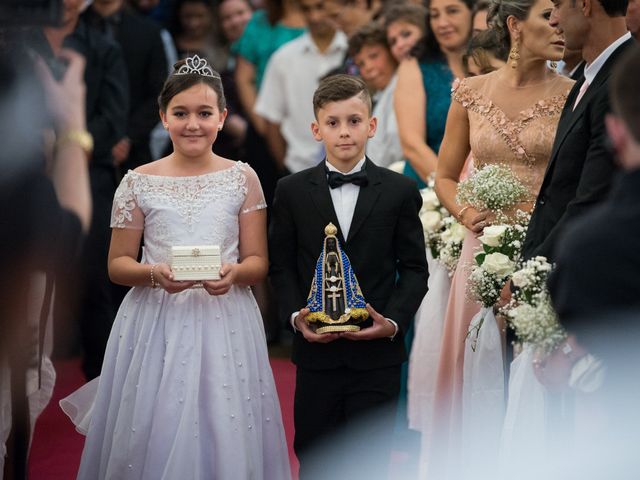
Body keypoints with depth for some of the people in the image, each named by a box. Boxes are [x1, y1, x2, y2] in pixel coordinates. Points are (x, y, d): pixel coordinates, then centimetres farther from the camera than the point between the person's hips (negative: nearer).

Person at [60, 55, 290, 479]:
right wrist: (156, 274, -15)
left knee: (224, 436, 1)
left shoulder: (242, 178, 3)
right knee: (155, 440, 1)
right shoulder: (139, 183, 2)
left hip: (224, 323, 0)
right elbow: (117, 264, 5)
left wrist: (233, 273, -18)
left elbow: (258, 262, 4)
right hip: (157, 325, 0)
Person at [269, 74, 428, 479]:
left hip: (378, 351, -1)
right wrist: (296, 316, -10)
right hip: (317, 351, 1)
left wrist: (394, 321, -12)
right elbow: (282, 265, 6)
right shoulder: (292, 191, 4)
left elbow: (414, 268, 3)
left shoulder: (400, 192, 2)